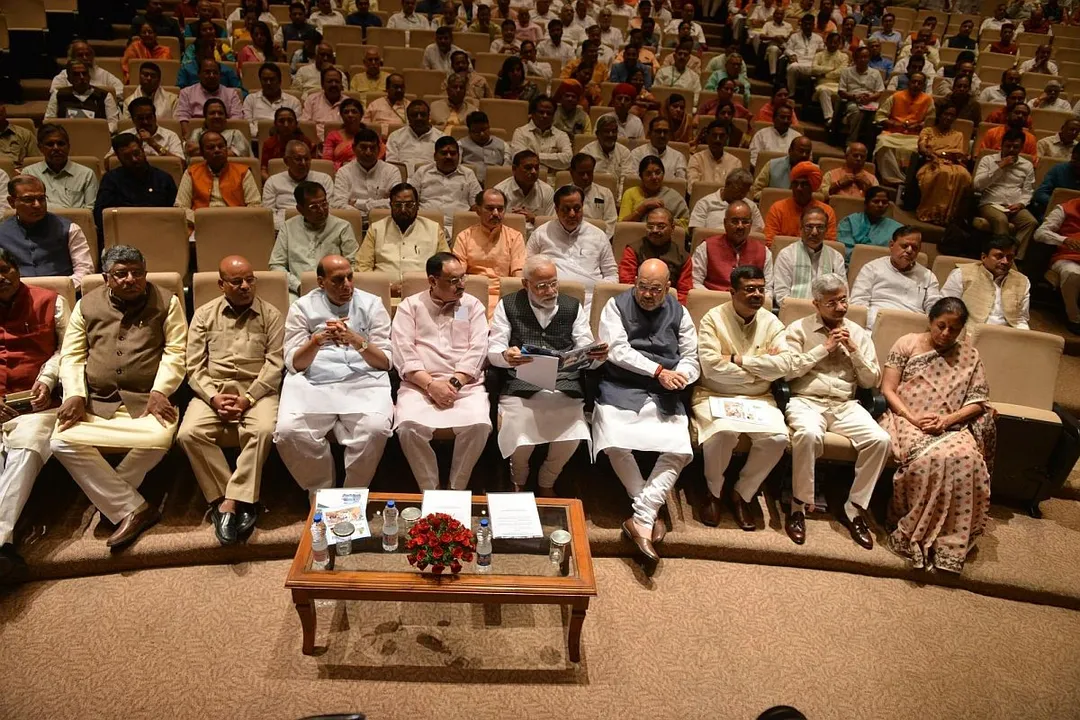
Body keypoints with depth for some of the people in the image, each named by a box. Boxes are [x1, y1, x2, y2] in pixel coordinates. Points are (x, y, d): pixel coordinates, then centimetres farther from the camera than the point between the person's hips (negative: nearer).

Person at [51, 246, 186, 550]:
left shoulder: (166, 302, 5)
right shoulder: (87, 305, 13)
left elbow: (176, 352, -3)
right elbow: (71, 355, 10)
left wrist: (159, 392, -16)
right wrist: (75, 395, -7)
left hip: (147, 400, -2)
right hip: (96, 401, 3)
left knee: (159, 439, -32)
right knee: (62, 442, -23)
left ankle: (110, 496, -4)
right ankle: (133, 509, -19)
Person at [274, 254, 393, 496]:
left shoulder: (371, 304, 7)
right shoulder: (302, 307, 8)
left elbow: (385, 362, 2)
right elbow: (293, 364, 2)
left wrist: (357, 341, -16)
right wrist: (317, 340, -17)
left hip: (362, 381, 0)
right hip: (312, 383, 1)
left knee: (375, 429, -31)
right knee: (288, 431, -27)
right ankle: (320, 492, -2)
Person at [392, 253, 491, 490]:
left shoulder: (473, 305, 13)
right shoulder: (410, 306, 10)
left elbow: (477, 350, 2)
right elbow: (403, 353, -2)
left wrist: (454, 383, -12)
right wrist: (431, 384, -15)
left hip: (466, 385, 1)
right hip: (420, 385, 0)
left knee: (478, 425, -27)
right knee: (409, 427, -28)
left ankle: (457, 489, -8)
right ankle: (429, 491, -8)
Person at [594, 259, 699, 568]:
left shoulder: (679, 314, 13)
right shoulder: (617, 306, 4)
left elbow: (690, 359, 10)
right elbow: (617, 351, -8)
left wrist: (680, 376, -14)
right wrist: (659, 371, -14)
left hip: (664, 395, 3)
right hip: (621, 388, -2)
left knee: (679, 451, -21)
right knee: (617, 446, -27)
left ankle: (641, 519, -18)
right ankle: (650, 514, -10)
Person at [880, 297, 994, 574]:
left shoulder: (969, 357, 13)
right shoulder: (907, 344, 7)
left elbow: (978, 402, 6)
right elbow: (887, 389, 2)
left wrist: (947, 419, -13)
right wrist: (912, 417, -14)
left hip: (950, 426, 2)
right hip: (907, 420, -2)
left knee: (967, 459, -32)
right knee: (929, 457, -35)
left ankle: (949, 539, -21)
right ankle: (911, 534, -21)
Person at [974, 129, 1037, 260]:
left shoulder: (1027, 165, 18)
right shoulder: (988, 160, 8)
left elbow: (1028, 191, 14)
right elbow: (977, 185, -5)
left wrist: (1020, 204, -8)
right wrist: (1000, 166, -6)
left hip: (1015, 207, 3)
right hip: (991, 204, -3)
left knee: (1031, 222, -28)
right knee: (1001, 220, -37)